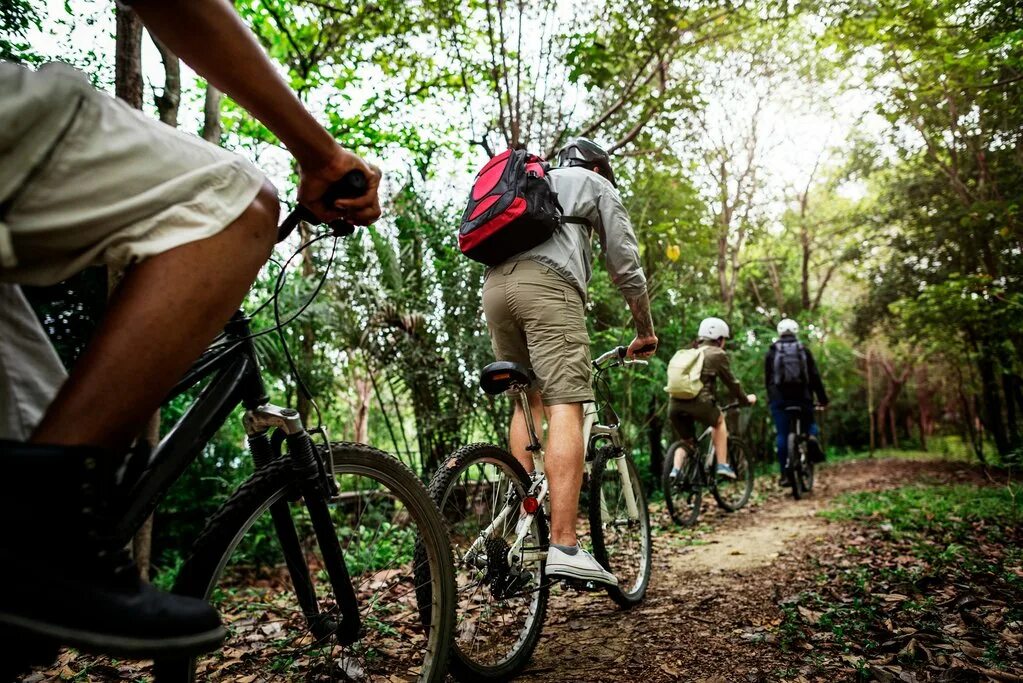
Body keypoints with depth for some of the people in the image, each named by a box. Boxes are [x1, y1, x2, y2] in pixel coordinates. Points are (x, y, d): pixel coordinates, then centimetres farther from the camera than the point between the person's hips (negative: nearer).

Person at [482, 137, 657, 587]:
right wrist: (645, 330, 23)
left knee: (528, 401, 14)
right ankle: (564, 546, -21)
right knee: (564, 406, -13)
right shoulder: (596, 184, 22)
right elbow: (625, 264, 15)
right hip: (548, 282, -6)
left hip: (494, 284, 7)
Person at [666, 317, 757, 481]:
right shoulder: (718, 354, 10)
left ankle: (675, 471, 4)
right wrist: (746, 399, 31)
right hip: (698, 401, -4)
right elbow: (731, 382, 15)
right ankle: (722, 466, 23)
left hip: (675, 403, 5)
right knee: (719, 421, 27)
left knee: (685, 441, 24)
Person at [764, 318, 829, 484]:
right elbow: (815, 376, 2)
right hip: (802, 397, 0)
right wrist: (822, 397, 7)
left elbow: (767, 378, 9)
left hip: (779, 398, 0)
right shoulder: (804, 350, 6)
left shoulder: (771, 352, 7)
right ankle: (812, 436, -13)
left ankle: (784, 475, 1)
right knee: (809, 422, 23)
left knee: (782, 435, 2)